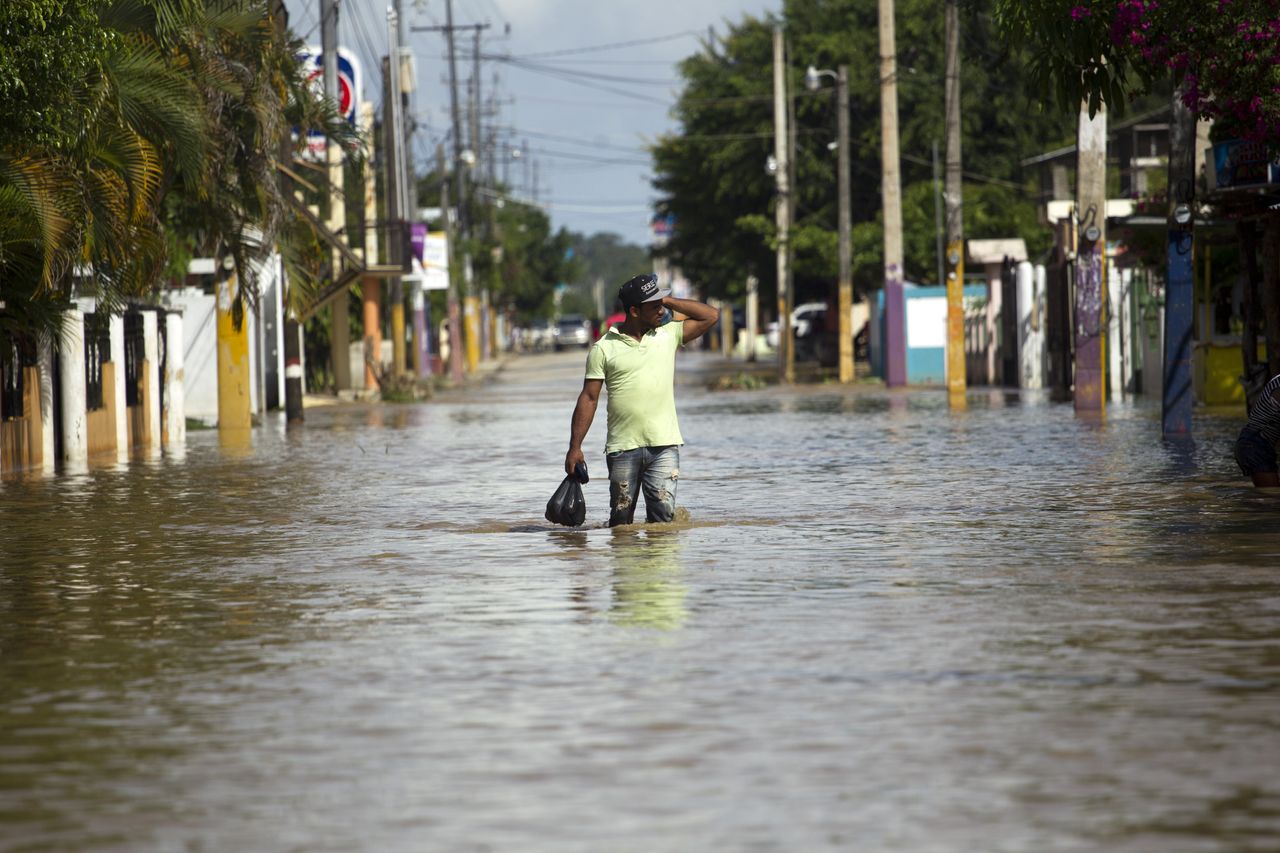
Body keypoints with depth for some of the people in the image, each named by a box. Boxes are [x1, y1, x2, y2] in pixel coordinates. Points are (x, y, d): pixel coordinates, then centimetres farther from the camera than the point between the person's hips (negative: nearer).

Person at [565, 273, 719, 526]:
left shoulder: (668, 335, 9)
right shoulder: (603, 348, 1)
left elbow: (711, 316, 11)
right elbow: (589, 398, 1)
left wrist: (669, 301, 4)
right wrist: (575, 447, -3)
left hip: (664, 445, 1)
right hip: (622, 448, -1)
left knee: (664, 514, -8)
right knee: (621, 519, 4)